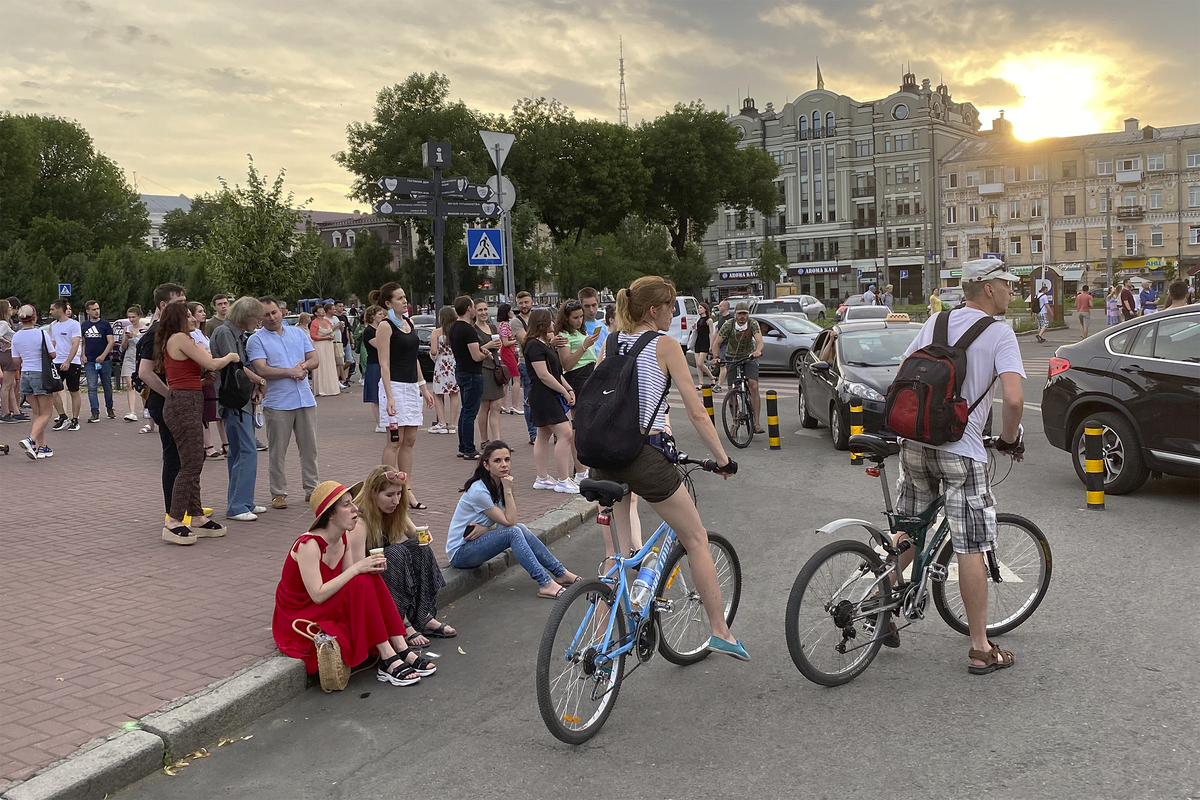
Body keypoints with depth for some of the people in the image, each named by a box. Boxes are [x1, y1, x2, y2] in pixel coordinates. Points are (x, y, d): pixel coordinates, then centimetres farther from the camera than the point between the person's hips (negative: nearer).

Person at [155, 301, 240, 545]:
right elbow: (211, 364, -12)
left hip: (183, 404, 10)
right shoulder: (180, 338, -9)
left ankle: (197, 518, 17)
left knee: (194, 465, 12)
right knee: (190, 465, -10)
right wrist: (230, 356, 5)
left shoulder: (171, 341, 21)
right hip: (185, 404, -10)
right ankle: (173, 523, -9)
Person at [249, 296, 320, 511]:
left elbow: (315, 359, 10)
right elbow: (261, 370, -13)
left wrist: (303, 366, -12)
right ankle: (278, 493, 11)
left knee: (309, 448, 10)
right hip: (277, 403, -4)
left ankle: (311, 488, 20)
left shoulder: (298, 333, 13)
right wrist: (291, 372, -15)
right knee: (277, 452, 2)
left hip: (305, 400, 4)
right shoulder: (256, 340, -1)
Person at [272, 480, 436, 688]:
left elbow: (347, 579, 0)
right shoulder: (308, 545, -24)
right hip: (298, 619, -8)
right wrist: (357, 568, -29)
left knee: (372, 577, -11)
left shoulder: (342, 539, 2)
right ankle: (388, 661, -22)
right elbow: (318, 595, -30)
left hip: (329, 609, 8)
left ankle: (402, 651, -15)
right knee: (361, 582, -25)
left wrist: (371, 567, -20)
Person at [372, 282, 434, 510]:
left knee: (409, 441, 7)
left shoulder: (408, 322, 14)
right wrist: (389, 397, -21)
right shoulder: (385, 326, -9)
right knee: (394, 441, -4)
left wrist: (423, 388, 17)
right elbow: (384, 364, -14)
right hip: (395, 386, -8)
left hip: (412, 386, 8)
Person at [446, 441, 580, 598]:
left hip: (475, 543, 8)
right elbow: (509, 521, -21)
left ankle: (560, 573, -3)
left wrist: (485, 528, -18)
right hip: (460, 553, -8)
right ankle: (545, 584, -27)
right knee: (513, 532, -25)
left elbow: (509, 520, 0)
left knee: (520, 528, -10)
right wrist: (508, 490, -25)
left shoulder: (498, 484, 2)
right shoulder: (478, 491, -24)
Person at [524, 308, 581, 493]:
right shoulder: (535, 346, -14)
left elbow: (556, 372, 20)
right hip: (543, 396, -11)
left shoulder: (546, 345, 18)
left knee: (544, 435, 12)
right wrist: (564, 392, -13)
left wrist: (569, 389, 7)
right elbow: (543, 375, -19)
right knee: (565, 433, -14)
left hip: (551, 396, 11)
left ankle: (542, 478, 18)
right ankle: (563, 481, -13)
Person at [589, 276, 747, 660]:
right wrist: (723, 459, 3)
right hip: (643, 454, -5)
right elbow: (697, 412, -5)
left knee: (614, 555, 13)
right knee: (697, 539, 12)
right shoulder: (665, 345, -3)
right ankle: (720, 632, 19)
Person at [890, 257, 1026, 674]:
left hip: (914, 442, 6)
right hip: (960, 451, -6)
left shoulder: (936, 322, 11)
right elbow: (1014, 399, -17)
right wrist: (1010, 439, 1)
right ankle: (981, 649, 10)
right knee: (971, 549, 2)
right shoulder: (999, 333, -6)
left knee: (907, 532, 21)